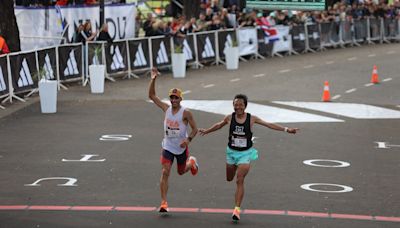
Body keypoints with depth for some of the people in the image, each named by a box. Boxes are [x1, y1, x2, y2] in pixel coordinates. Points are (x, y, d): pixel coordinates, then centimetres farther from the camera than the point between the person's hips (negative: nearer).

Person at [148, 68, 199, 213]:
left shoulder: (186, 113, -14)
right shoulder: (166, 109, -4)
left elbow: (194, 129, -9)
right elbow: (151, 95, -1)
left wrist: (188, 139, -26)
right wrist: (153, 80, -12)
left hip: (182, 148, -2)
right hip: (168, 147, 2)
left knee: (181, 172, 18)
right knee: (165, 172, -12)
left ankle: (191, 162, 54)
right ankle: (164, 203, -12)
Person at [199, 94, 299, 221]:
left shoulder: (251, 119, -10)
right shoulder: (230, 118, -5)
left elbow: (269, 125, -6)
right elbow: (219, 125, 15)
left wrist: (286, 129, -11)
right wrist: (206, 131, 28)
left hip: (245, 153, -3)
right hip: (232, 152, 3)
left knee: (240, 181, -12)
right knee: (229, 179, 15)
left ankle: (237, 209, -11)